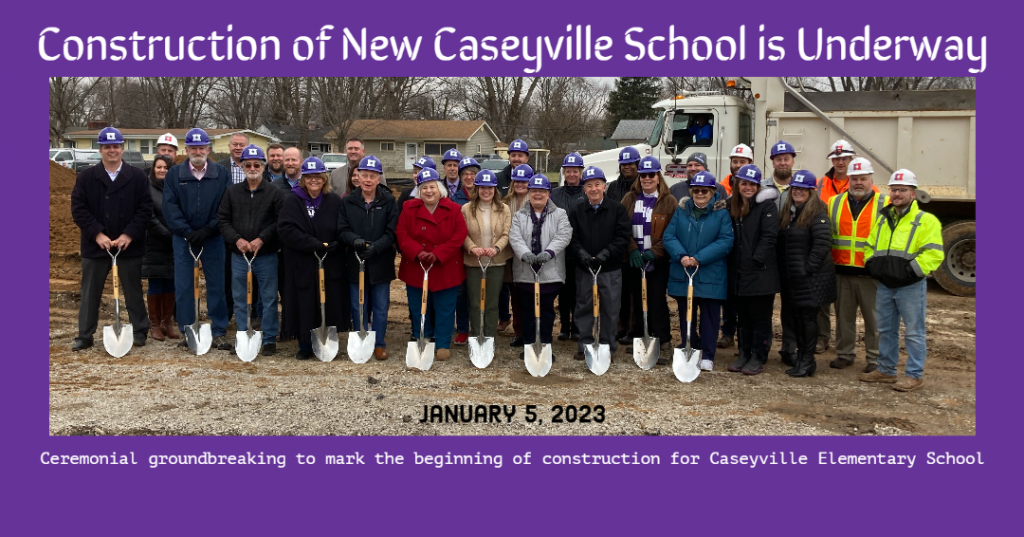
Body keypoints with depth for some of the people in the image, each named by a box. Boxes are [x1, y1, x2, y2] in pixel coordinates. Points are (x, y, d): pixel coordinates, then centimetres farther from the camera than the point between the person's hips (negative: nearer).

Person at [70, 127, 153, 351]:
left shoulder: (138, 177, 0)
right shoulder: (85, 177, 2)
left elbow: (145, 209, -4)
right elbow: (78, 209, -3)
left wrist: (129, 234, -13)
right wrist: (97, 234, -14)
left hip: (129, 246, -1)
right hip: (95, 245, 1)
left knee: (133, 291, 9)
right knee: (90, 293, 9)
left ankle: (140, 332, 21)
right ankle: (84, 335, 18)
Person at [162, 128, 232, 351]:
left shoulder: (222, 174, 3)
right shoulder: (174, 174, 5)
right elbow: (170, 207, -1)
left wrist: (208, 230, -12)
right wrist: (187, 232, -12)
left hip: (213, 238, -1)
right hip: (183, 238, 1)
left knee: (217, 286, 3)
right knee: (183, 287, 4)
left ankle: (219, 333, 10)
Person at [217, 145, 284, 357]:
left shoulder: (275, 193, 1)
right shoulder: (232, 192, 9)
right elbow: (222, 220, 6)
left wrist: (262, 239, -15)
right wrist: (236, 239, -9)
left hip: (267, 255, -2)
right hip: (239, 256, 3)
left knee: (269, 298, 2)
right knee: (240, 300, 9)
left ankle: (269, 339, 12)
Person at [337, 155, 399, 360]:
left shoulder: (389, 202, -2)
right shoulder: (348, 202, 4)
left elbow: (392, 232, -7)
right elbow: (342, 230, 0)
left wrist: (375, 247, -22)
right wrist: (354, 239, -21)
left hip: (381, 263, -1)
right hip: (355, 263, 2)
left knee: (381, 307, 7)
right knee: (358, 307, 9)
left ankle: (379, 343, 19)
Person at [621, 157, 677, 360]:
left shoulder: (668, 201, 0)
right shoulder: (630, 199, 9)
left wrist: (655, 252, -15)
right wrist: (632, 250, -12)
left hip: (658, 261, -3)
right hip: (634, 260, 3)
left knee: (657, 302, -5)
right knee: (638, 302, 10)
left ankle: (662, 343, 1)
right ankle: (638, 339, 19)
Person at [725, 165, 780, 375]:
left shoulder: (767, 206, -7)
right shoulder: (732, 206, 10)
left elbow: (769, 236, -14)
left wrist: (756, 260, -18)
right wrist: (730, 262, 4)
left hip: (761, 272, -6)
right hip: (739, 272, 6)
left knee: (760, 317, 3)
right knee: (743, 316, 14)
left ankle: (758, 358, 10)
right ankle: (743, 354, 23)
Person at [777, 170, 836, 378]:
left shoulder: (818, 214, -11)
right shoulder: (787, 212, 13)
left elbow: (823, 244, -19)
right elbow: (780, 243, 17)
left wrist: (808, 268, -19)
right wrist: (782, 270, 10)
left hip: (811, 278, -7)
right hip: (791, 278, 7)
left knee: (808, 316, -1)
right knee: (797, 317, 12)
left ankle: (807, 360, 7)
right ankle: (800, 357, 21)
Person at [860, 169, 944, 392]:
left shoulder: (926, 221, -7)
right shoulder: (883, 219, 14)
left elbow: (933, 254, -15)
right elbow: (870, 246, 22)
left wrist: (910, 270, -22)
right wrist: (872, 264, 4)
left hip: (911, 286, -7)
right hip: (885, 285, 7)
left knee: (914, 333, 0)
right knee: (885, 330, 15)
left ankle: (915, 375, 8)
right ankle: (886, 370, 26)